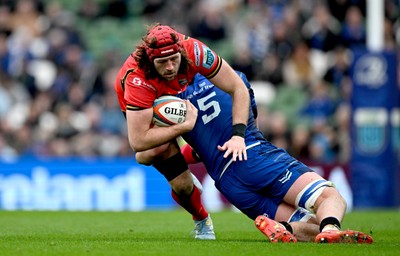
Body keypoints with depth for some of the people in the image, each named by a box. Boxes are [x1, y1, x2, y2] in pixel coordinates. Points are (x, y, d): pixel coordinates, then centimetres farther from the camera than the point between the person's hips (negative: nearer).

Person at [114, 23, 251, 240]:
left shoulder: (194, 51, -37)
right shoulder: (137, 79, -44)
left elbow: (239, 89, -27)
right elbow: (137, 142, -46)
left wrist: (238, 135, -39)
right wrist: (185, 126, -45)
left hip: (181, 95, 4)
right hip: (142, 109, -4)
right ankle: (202, 222, 13)